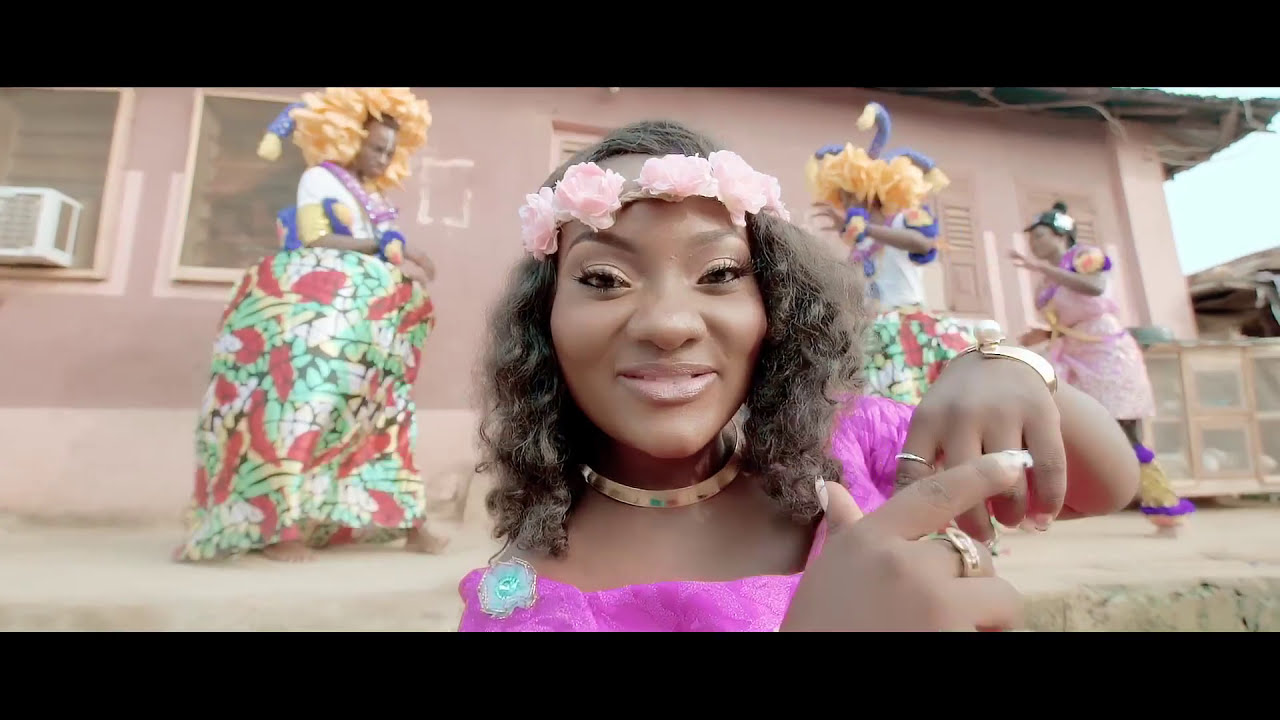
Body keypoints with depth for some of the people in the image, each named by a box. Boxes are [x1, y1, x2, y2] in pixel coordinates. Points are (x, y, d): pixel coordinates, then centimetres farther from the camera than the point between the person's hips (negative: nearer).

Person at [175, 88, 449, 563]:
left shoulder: (376, 198, 23)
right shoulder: (319, 178, 4)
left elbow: (387, 252, 13)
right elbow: (314, 241, -9)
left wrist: (402, 264, -9)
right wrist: (383, 250, -9)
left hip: (363, 313, 7)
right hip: (318, 306, -7)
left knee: (382, 405, 0)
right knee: (304, 397, -17)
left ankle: (403, 518, 2)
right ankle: (277, 526, -16)